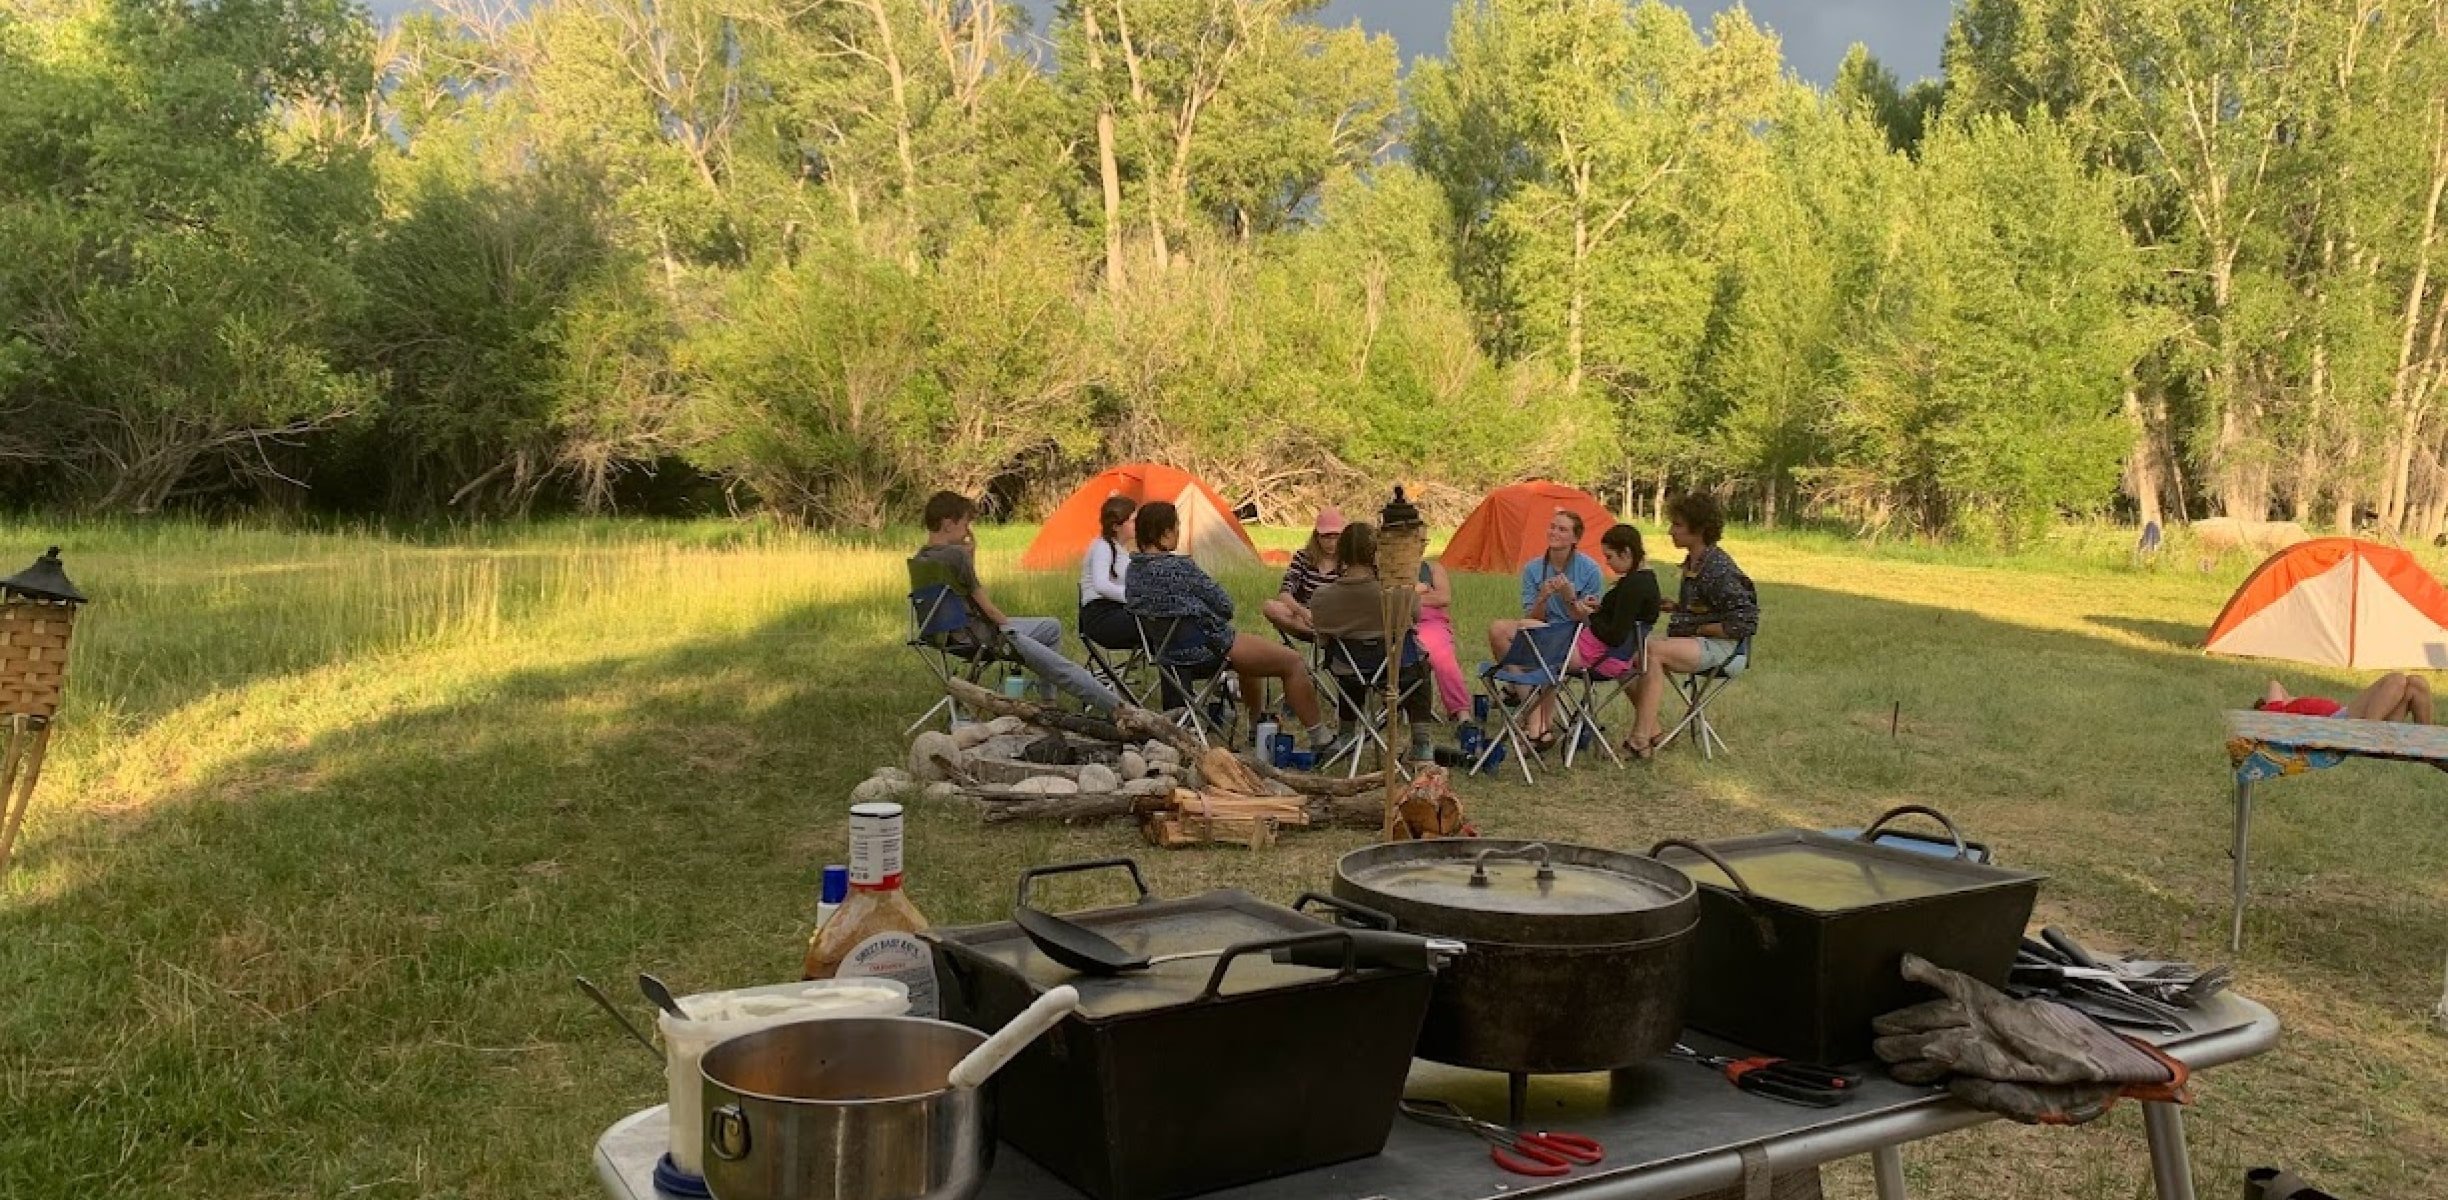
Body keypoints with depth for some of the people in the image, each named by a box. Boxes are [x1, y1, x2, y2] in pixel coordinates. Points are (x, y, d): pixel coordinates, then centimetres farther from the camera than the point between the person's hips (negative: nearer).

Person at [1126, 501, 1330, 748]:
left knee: (1250, 647, 35)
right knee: (1293, 661, 4)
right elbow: (1225, 606, -14)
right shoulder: (1179, 567, -25)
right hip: (1208, 648, -9)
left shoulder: (1132, 571, 0)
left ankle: (1256, 724, 45)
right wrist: (1217, 616, 7)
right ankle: (1318, 735, 12)